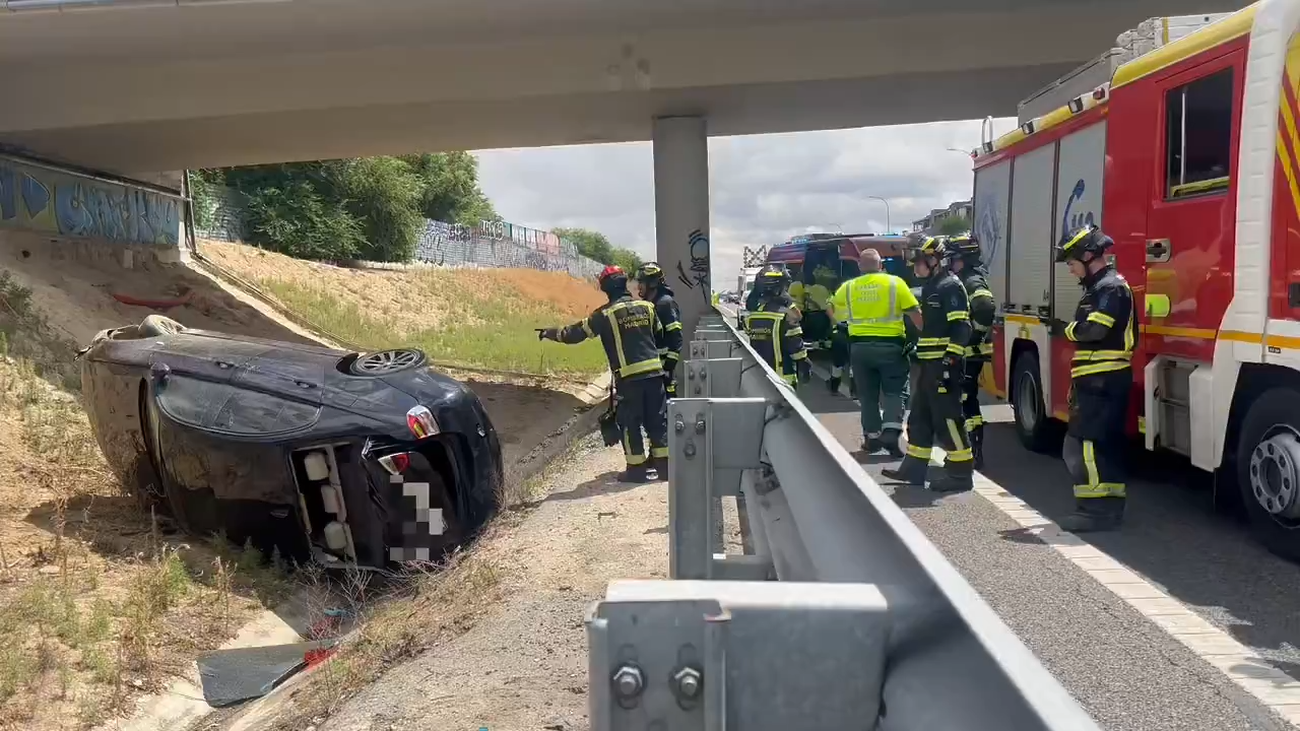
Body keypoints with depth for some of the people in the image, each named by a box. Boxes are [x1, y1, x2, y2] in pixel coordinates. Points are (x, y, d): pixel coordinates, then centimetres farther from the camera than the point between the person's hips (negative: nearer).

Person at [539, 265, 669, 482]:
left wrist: (550, 333, 15)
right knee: (658, 420, 11)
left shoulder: (605, 314, -6)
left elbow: (575, 333, 1)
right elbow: (660, 337, 17)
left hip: (628, 377, -4)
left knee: (630, 424, 6)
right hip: (653, 372, 4)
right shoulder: (646, 307, 7)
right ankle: (663, 464, 15)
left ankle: (636, 468, 10)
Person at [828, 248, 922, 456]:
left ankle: (872, 437, 16)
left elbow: (833, 312, 19)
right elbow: (915, 313, -5)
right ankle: (891, 432, -9)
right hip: (890, 345, -2)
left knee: (868, 395, 13)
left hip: (860, 346, 2)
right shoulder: (895, 283, -4)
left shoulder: (849, 287, 4)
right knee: (892, 392, 7)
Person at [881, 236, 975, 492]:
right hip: (928, 364, 10)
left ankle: (960, 473, -1)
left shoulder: (950, 286, -13)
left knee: (947, 417, -7)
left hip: (943, 364, -10)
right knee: (920, 415, 13)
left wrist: (950, 361, -24)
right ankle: (914, 467, 21)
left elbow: (961, 328, -20)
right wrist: (916, 351, 24)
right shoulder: (931, 287, 18)